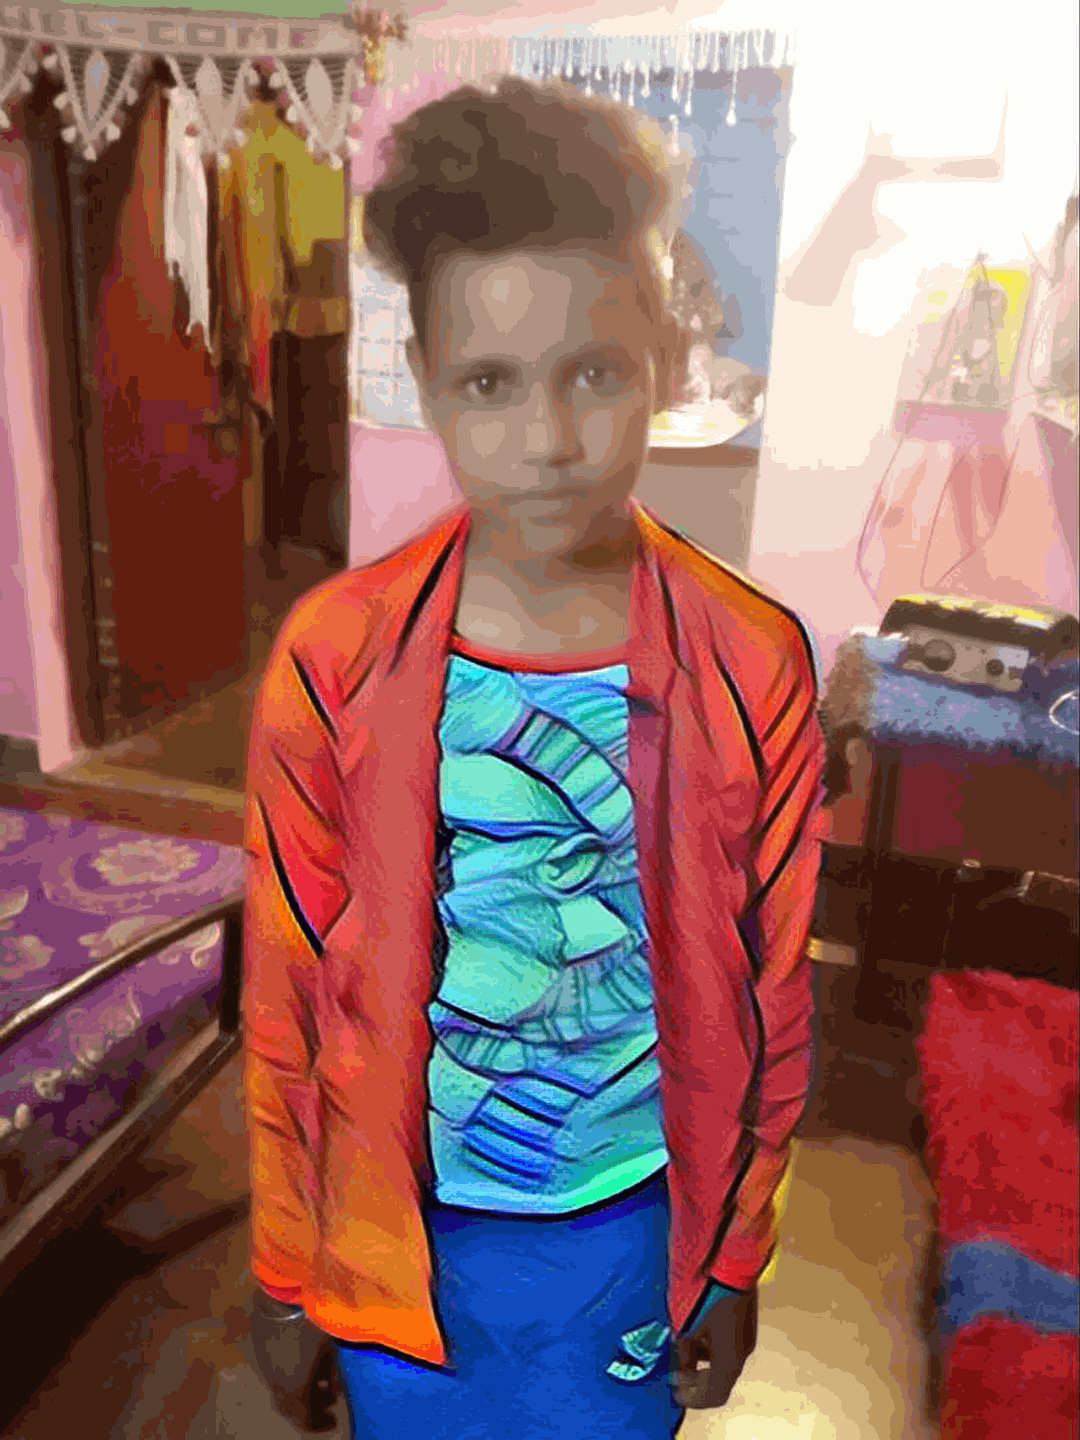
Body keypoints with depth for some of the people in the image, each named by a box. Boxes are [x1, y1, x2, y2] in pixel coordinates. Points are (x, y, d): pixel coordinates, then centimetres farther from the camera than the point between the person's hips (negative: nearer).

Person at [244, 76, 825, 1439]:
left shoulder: (753, 667, -16)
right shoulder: (331, 659, -17)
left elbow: (768, 1000, -5)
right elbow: (285, 1002, -7)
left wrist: (732, 1262, 5)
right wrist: (285, 1276, 3)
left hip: (635, 1217, 1)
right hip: (406, 1224, 0)